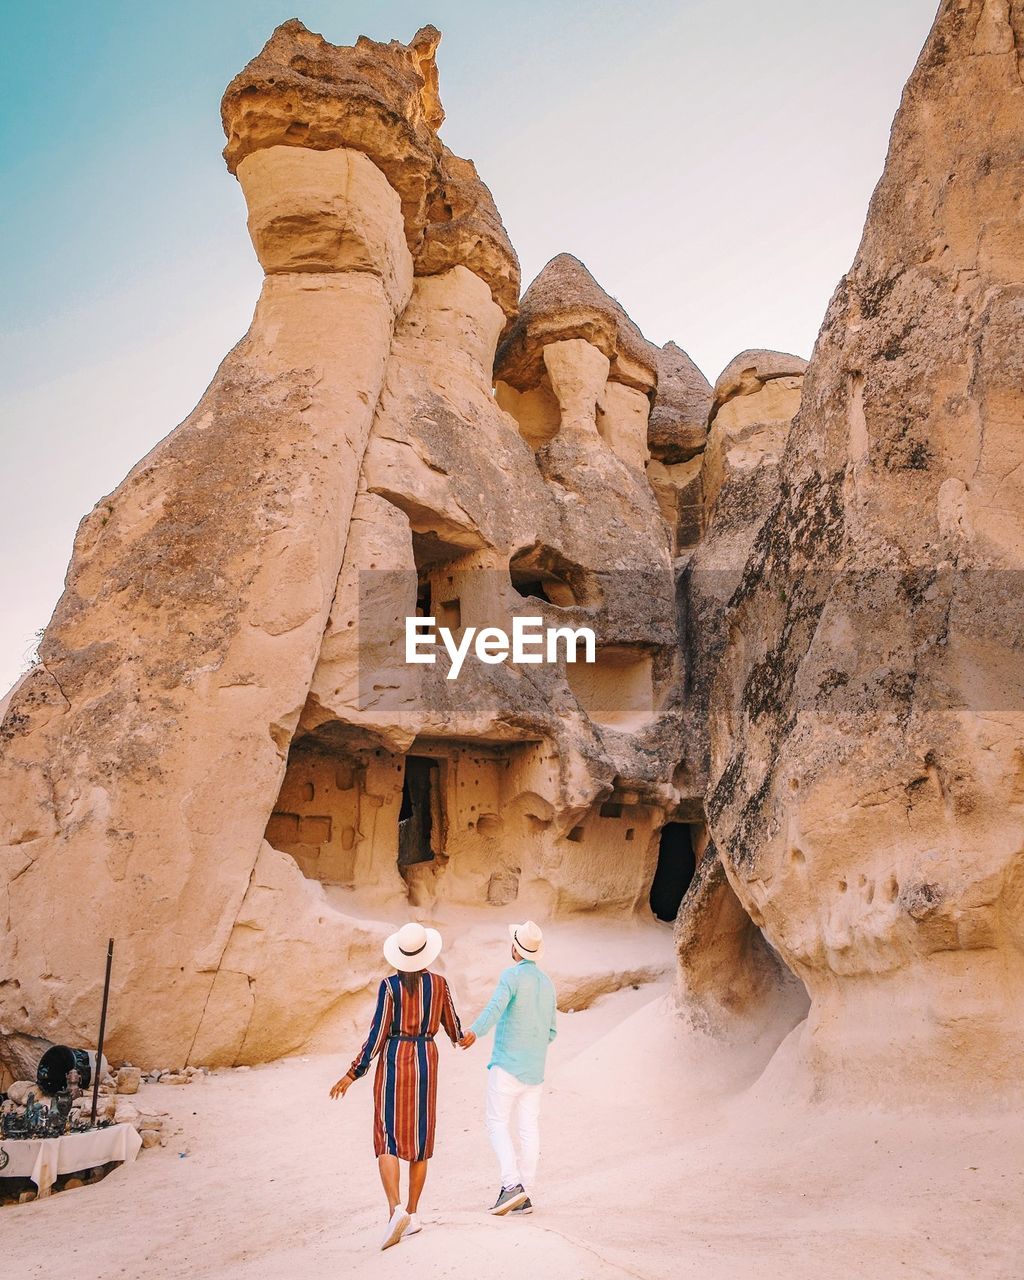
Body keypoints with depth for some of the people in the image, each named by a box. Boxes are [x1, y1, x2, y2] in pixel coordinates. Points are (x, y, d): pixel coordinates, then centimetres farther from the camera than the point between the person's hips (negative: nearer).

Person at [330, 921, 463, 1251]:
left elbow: (377, 1034, -13)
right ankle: (412, 1214, 17)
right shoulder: (439, 983, -2)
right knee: (419, 1139, 13)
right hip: (425, 1062, 3)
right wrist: (460, 1038, 34)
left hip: (393, 1060, -3)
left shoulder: (390, 985, -10)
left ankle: (396, 1209, -16)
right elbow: (452, 1027, 10)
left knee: (387, 1140, 2)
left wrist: (352, 1075, -7)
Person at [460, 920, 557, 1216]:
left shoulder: (513, 975, -10)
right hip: (534, 1069, 7)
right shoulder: (546, 982, 13)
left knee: (497, 1124, 0)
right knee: (528, 1129, 6)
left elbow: (496, 1006, -30)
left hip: (507, 1064, -7)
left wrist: (474, 1032, -39)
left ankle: (512, 1184, -12)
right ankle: (523, 1197, 8)